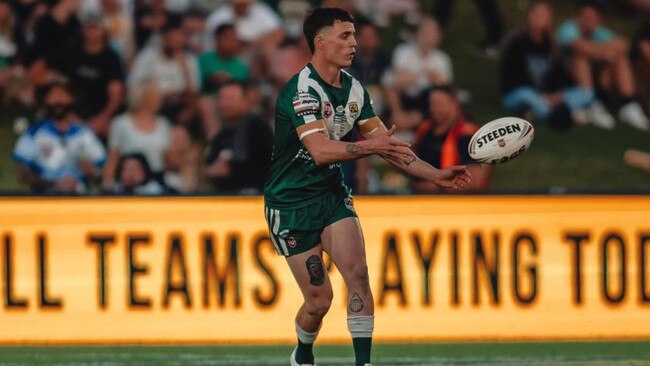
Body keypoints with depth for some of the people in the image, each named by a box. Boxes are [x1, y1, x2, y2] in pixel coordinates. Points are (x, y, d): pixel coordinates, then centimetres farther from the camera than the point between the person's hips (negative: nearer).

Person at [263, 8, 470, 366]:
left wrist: (436, 175, -2)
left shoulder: (353, 89, 3)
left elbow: (388, 145, 7)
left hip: (331, 195, 6)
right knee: (320, 299, -4)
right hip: (291, 203, -6)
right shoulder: (301, 89, -22)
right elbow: (320, 151, -34)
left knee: (357, 272, -16)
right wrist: (370, 146, -48)